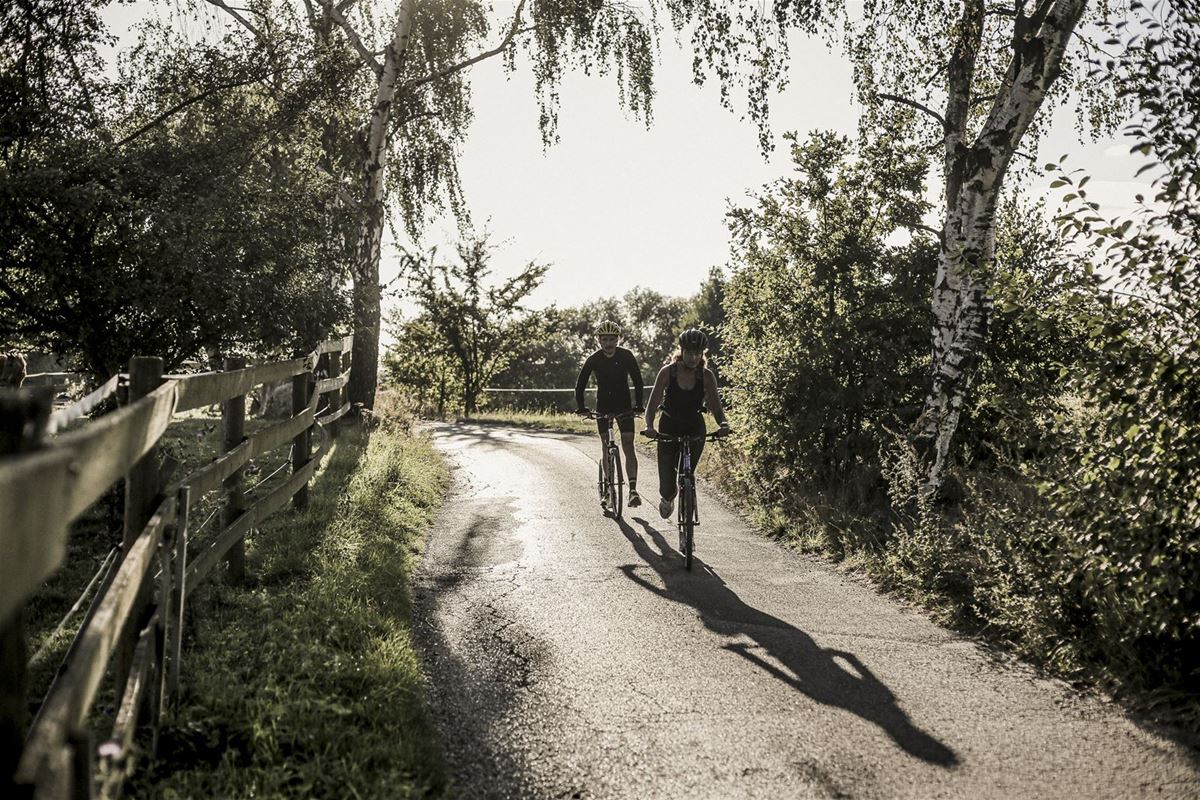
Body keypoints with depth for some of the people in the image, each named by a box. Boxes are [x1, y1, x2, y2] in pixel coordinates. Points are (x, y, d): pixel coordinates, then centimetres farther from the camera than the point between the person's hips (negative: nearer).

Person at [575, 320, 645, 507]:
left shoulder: (626, 356, -11)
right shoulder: (594, 359, -10)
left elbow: (638, 381, -7)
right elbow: (580, 384, -5)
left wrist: (639, 405, -16)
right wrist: (580, 406, -15)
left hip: (624, 405, -1)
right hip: (603, 405, 1)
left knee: (628, 445, -11)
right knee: (605, 445, -1)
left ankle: (633, 490, -19)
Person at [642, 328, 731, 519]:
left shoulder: (707, 376, -11)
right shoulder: (667, 372, -15)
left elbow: (716, 406, -12)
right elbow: (652, 404, -17)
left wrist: (723, 424, -34)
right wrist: (649, 426, -36)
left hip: (695, 428, 1)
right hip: (669, 428, -1)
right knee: (667, 487, -2)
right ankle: (667, 497, 36)